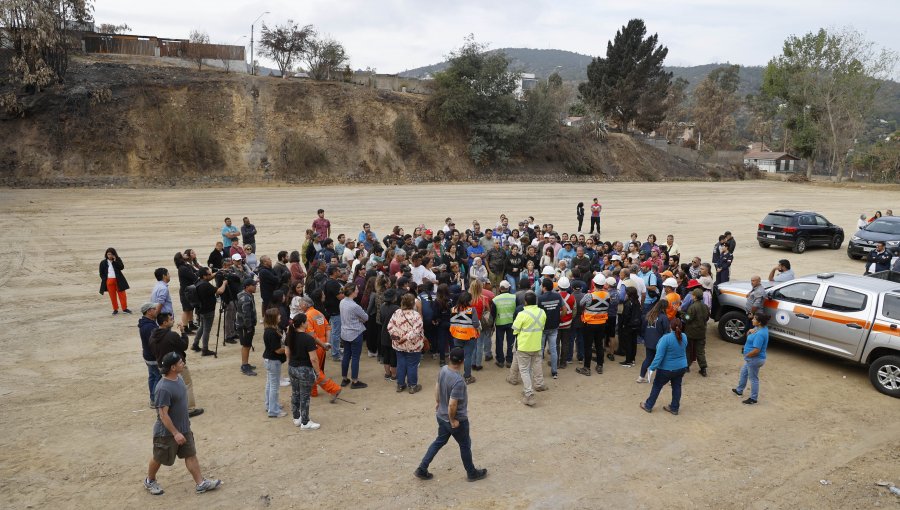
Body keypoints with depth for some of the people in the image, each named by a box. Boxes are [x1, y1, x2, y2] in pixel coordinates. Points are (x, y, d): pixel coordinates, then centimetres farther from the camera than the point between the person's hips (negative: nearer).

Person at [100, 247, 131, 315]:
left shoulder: (117, 260, 3)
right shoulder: (103, 262, 5)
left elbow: (122, 267, -13)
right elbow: (101, 273, 9)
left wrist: (115, 261, -18)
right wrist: (104, 279, -2)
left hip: (118, 280, -1)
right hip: (109, 281, 1)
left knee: (122, 294, 0)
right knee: (112, 296, 5)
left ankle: (124, 308, 9)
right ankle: (115, 309, 14)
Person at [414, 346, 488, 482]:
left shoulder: (443, 369, -9)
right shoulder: (458, 381, -34)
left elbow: (437, 386, 9)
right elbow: (452, 405, -32)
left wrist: (437, 402, 24)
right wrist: (453, 420, -16)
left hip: (441, 416, 7)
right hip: (457, 419, -7)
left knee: (439, 441, 24)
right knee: (465, 445, 16)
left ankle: (422, 469, 28)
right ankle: (472, 473, 36)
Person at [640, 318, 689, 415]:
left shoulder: (666, 338, -26)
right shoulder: (684, 337, -5)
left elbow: (659, 355, -26)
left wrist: (652, 368, -21)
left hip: (667, 369, -5)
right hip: (681, 367, 5)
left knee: (657, 386, 11)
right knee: (677, 387, 17)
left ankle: (648, 406, 23)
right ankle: (674, 408, 27)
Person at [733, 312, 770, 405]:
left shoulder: (760, 334, -30)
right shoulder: (760, 328, 1)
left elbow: (756, 350, -32)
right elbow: (749, 334, 18)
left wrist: (746, 355, -16)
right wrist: (750, 331, -6)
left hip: (755, 359, -11)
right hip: (751, 359, 11)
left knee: (753, 378, 5)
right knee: (743, 372, 26)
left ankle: (754, 398, 20)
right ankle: (739, 390, 43)